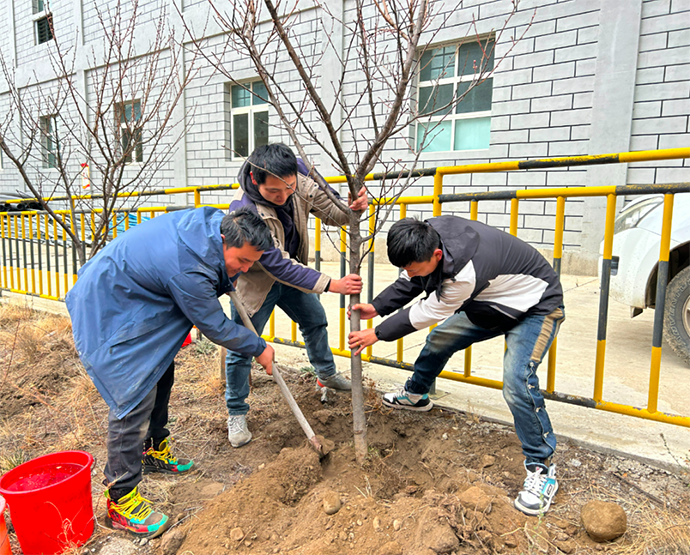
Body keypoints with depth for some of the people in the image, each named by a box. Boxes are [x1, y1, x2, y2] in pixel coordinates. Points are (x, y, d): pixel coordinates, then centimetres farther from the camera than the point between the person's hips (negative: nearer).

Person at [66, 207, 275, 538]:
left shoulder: (215, 221, -12)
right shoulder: (187, 269, -37)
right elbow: (215, 327, -23)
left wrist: (225, 280, 3)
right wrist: (259, 349, -10)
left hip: (130, 298, 10)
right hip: (106, 313, -10)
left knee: (160, 376, 17)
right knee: (135, 396, -11)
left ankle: (155, 451, 38)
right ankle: (120, 500, 2)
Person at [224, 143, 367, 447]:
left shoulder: (299, 175, -22)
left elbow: (330, 209, -12)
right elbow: (278, 266, -37)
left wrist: (352, 208, -36)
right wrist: (332, 284, -40)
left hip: (291, 269, 7)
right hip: (256, 279, -6)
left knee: (315, 320, 20)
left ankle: (327, 374, 46)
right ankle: (236, 414, 20)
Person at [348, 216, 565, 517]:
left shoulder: (466, 271, -42)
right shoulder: (427, 235, -18)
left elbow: (428, 312, -27)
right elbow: (411, 283, -1)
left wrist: (376, 334, -17)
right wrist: (376, 307, -12)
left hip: (535, 307, -8)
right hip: (488, 303, 9)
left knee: (516, 382, -24)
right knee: (439, 339, 14)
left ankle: (541, 469, -4)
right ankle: (415, 395, 40)